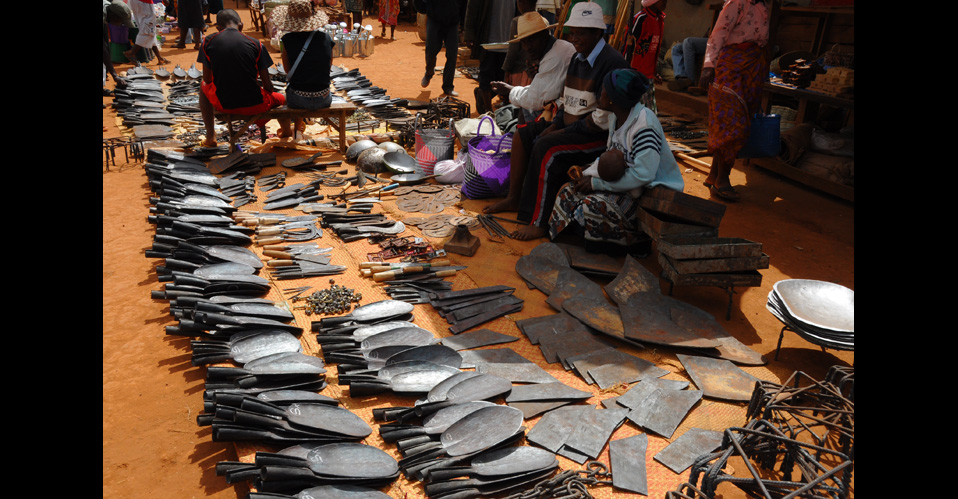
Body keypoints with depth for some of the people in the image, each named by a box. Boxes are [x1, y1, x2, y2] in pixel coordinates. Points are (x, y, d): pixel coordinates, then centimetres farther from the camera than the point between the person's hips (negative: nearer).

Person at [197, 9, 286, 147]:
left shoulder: (208, 42, -2)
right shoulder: (256, 44, -6)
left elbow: (208, 79, 6)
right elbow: (267, 85, -4)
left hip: (223, 105, 1)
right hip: (254, 106, -1)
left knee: (203, 86, 36)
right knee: (283, 99, 31)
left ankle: (210, 136, 36)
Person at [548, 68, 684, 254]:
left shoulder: (644, 124, -25)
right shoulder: (616, 118, 4)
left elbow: (643, 175, -29)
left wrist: (597, 183, -22)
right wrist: (587, 173, -7)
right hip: (624, 183, 9)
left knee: (594, 205, -29)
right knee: (568, 191, -2)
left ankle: (634, 242, -8)